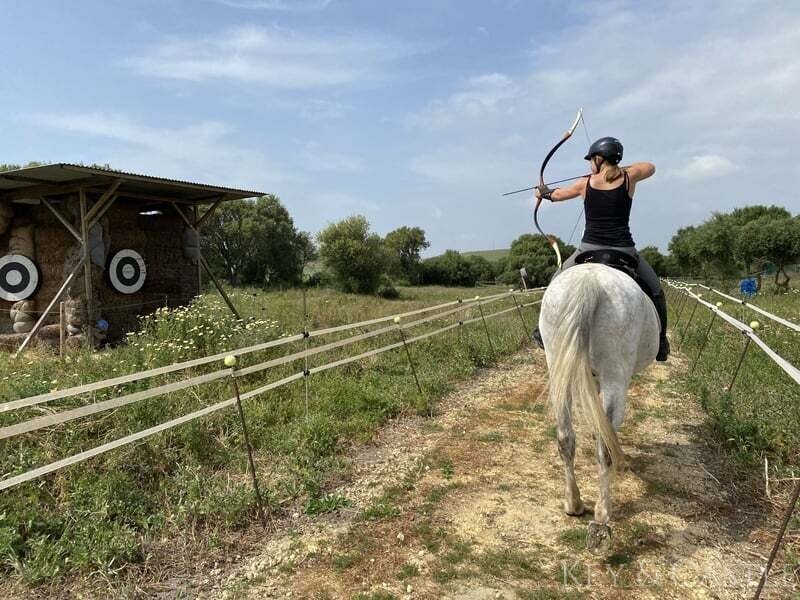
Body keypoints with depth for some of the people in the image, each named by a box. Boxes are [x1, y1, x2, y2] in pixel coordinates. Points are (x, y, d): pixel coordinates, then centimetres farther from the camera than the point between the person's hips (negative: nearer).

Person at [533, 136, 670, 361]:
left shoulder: (585, 183, 2)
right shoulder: (629, 178, 1)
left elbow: (558, 194, 21)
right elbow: (651, 167, 24)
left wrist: (543, 193, 42)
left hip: (589, 250, 0)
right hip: (624, 251, 0)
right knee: (655, 291, 20)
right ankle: (661, 345, 20)